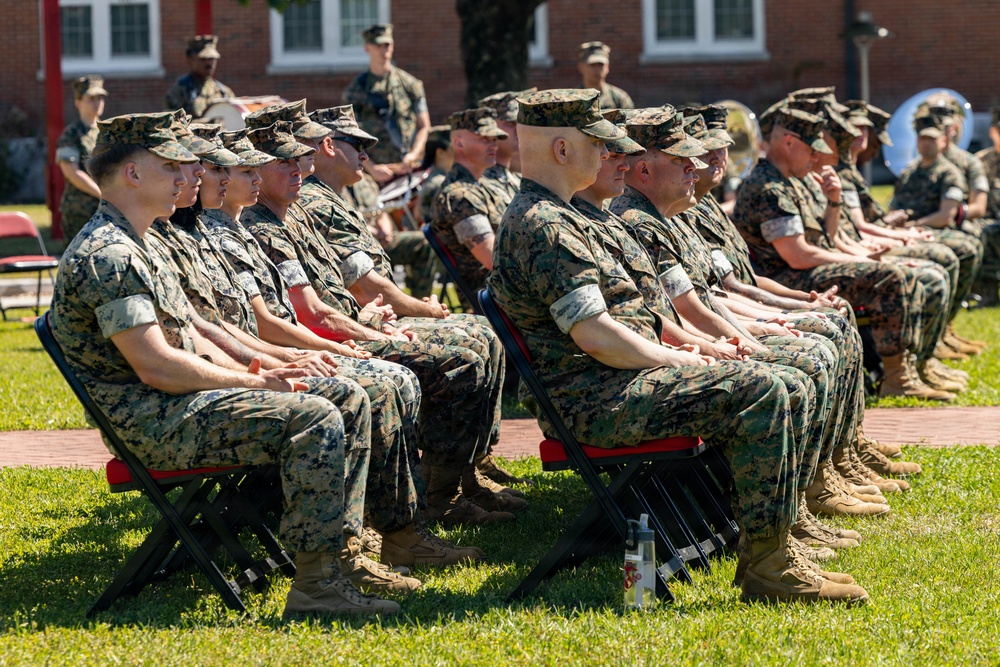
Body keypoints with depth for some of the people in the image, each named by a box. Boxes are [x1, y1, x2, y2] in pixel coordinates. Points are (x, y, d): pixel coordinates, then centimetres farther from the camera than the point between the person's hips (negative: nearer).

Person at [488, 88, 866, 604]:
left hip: (603, 390, 11)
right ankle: (767, 568, -20)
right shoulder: (543, 227, -16)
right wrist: (674, 359, -10)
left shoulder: (545, 216, 20)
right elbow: (595, 336, -22)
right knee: (757, 392, -23)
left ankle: (773, 554, 7)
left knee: (788, 395, 9)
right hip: (595, 402, -11)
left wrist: (669, 354, 12)